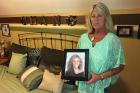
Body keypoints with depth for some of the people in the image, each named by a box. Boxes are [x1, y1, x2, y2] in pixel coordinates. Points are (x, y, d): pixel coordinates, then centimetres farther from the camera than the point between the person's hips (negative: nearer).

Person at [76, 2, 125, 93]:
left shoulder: (113, 39, -15)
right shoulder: (83, 37, -2)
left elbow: (120, 66, -12)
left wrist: (100, 76, -20)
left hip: (101, 85, -4)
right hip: (83, 83, 4)